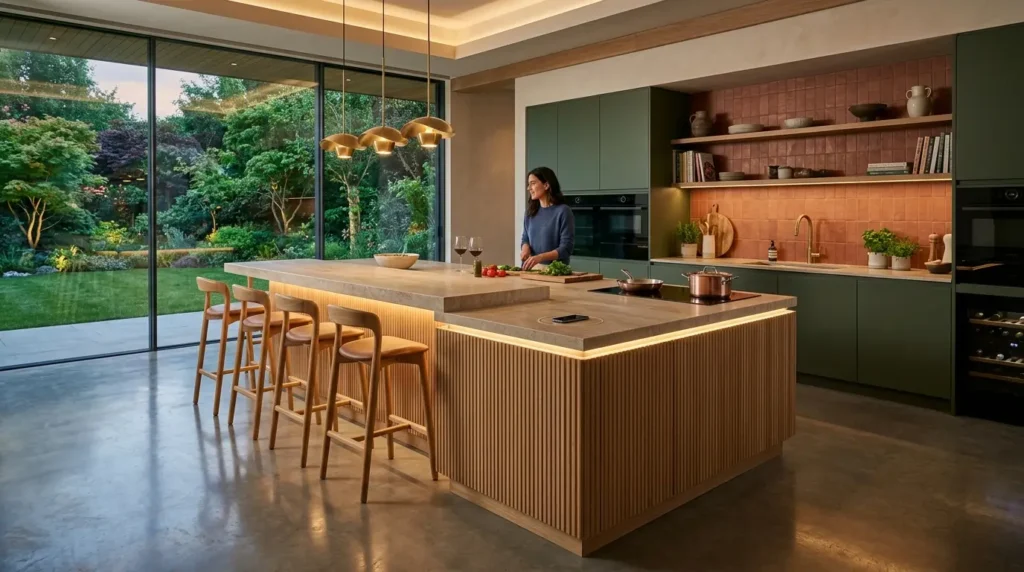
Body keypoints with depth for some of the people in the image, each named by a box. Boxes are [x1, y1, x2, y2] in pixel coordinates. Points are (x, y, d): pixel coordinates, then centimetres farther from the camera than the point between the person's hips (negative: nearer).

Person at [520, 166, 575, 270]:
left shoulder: (563, 211, -7)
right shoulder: (531, 211, 10)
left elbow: (566, 249, -11)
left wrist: (540, 257, -24)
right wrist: (525, 248, -3)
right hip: (532, 269, 5)